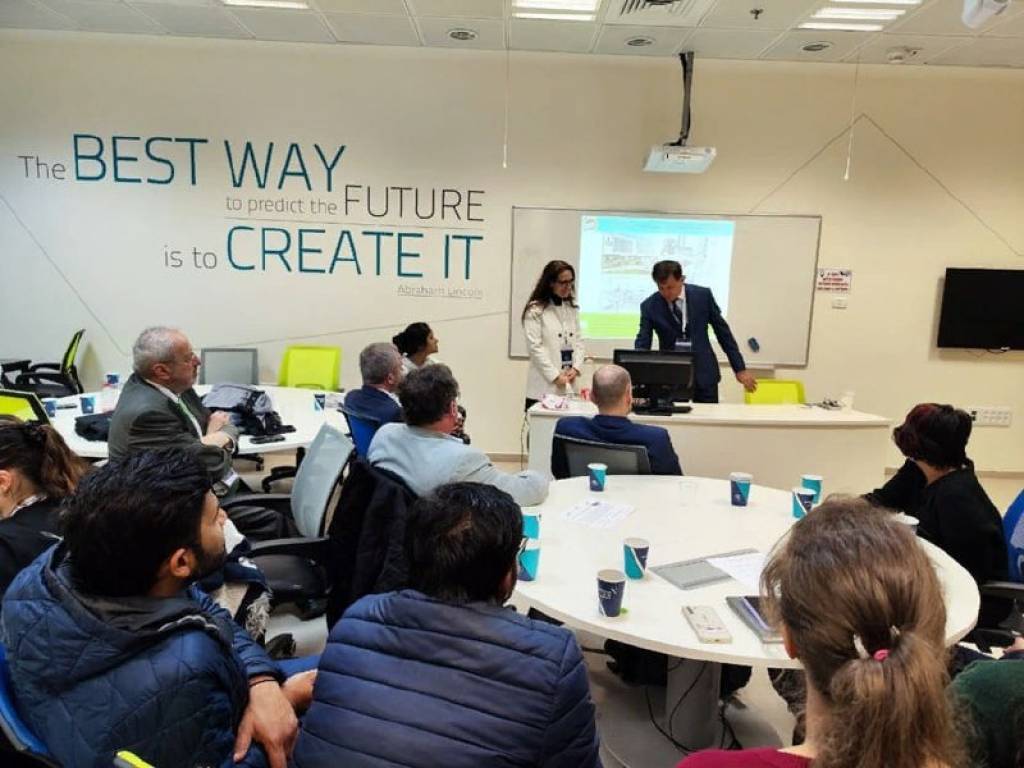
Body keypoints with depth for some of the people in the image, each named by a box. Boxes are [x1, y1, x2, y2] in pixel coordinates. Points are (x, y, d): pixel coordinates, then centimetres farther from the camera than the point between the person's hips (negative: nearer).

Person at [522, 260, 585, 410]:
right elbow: (535, 347, -10)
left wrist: (576, 368, -4)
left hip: (569, 385, 5)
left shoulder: (573, 309, 13)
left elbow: (578, 341, 12)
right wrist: (555, 376, -14)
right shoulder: (535, 310, -5)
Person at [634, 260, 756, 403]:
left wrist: (740, 369, 4)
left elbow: (723, 331, 3)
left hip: (704, 373, 0)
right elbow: (642, 345, -8)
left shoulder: (703, 295, -5)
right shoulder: (649, 306, -6)